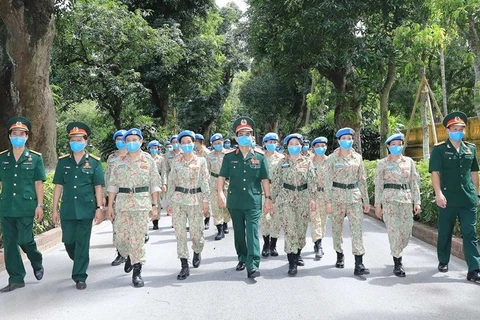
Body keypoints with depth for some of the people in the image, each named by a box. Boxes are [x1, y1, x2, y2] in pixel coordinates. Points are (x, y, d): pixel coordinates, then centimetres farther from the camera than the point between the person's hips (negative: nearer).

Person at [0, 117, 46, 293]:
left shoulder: (35, 158, 1)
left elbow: (38, 184, 0)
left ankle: (37, 263, 25)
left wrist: (39, 206, -5)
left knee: (24, 240, -6)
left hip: (26, 207, -3)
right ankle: (16, 278, 14)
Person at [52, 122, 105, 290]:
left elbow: (98, 187, 0)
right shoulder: (63, 161, 5)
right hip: (67, 209, 3)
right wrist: (55, 209, 5)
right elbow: (58, 186, 7)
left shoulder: (94, 162, -1)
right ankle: (80, 263, 39)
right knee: (68, 242, 10)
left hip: (86, 209, -3)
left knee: (82, 243, 1)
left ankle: (80, 277, 11)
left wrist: (100, 208, -5)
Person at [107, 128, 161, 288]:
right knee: (119, 237, 4)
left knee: (138, 238, -4)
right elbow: (113, 184, 9)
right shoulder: (119, 161, 9)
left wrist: (155, 206, -3)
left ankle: (137, 271, 8)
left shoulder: (148, 160, 3)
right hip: (122, 203, 3)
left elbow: (155, 184, 2)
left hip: (142, 204, -2)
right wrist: (110, 205, 4)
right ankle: (129, 256, 36)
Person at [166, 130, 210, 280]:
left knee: (196, 232, 0)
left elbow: (205, 182, 0)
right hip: (178, 199, 2)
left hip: (195, 200, -2)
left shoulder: (201, 160, 4)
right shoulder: (176, 161, 8)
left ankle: (197, 252, 34)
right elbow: (171, 182, 9)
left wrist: (205, 200, -8)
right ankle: (184, 266, 5)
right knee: (180, 233, -2)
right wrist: (169, 202, 6)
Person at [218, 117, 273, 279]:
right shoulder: (229, 157, 4)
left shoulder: (259, 157, 3)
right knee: (239, 232, 14)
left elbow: (264, 179, 5)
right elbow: (221, 177, 0)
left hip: (253, 202, -2)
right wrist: (220, 193, -15)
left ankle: (253, 265, -9)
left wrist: (268, 198, 2)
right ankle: (242, 258, 31)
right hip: (234, 202, 2)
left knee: (252, 232, -8)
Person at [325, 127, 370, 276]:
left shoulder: (358, 157, 8)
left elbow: (362, 179, 12)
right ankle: (339, 255, 31)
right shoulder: (332, 158, 0)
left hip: (354, 195, 1)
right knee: (337, 228, 9)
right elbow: (328, 180, -3)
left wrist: (366, 200, 11)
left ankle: (359, 264, -11)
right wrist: (328, 201, -9)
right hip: (337, 195, -1)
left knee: (357, 228, -8)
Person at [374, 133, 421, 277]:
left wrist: (416, 202, 4)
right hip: (389, 199, -3)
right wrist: (377, 205, -1)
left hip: (406, 199, 3)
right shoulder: (382, 163, 3)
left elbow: (414, 183, 11)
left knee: (406, 231, 3)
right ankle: (397, 263, 3)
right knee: (395, 231, -8)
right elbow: (378, 185, 2)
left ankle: (396, 253, 30)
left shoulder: (409, 161, 11)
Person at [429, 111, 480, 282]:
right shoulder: (439, 149, -3)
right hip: (448, 199, -3)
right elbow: (435, 172, -9)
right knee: (445, 232, 11)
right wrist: (438, 193, -18)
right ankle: (443, 261, 29)